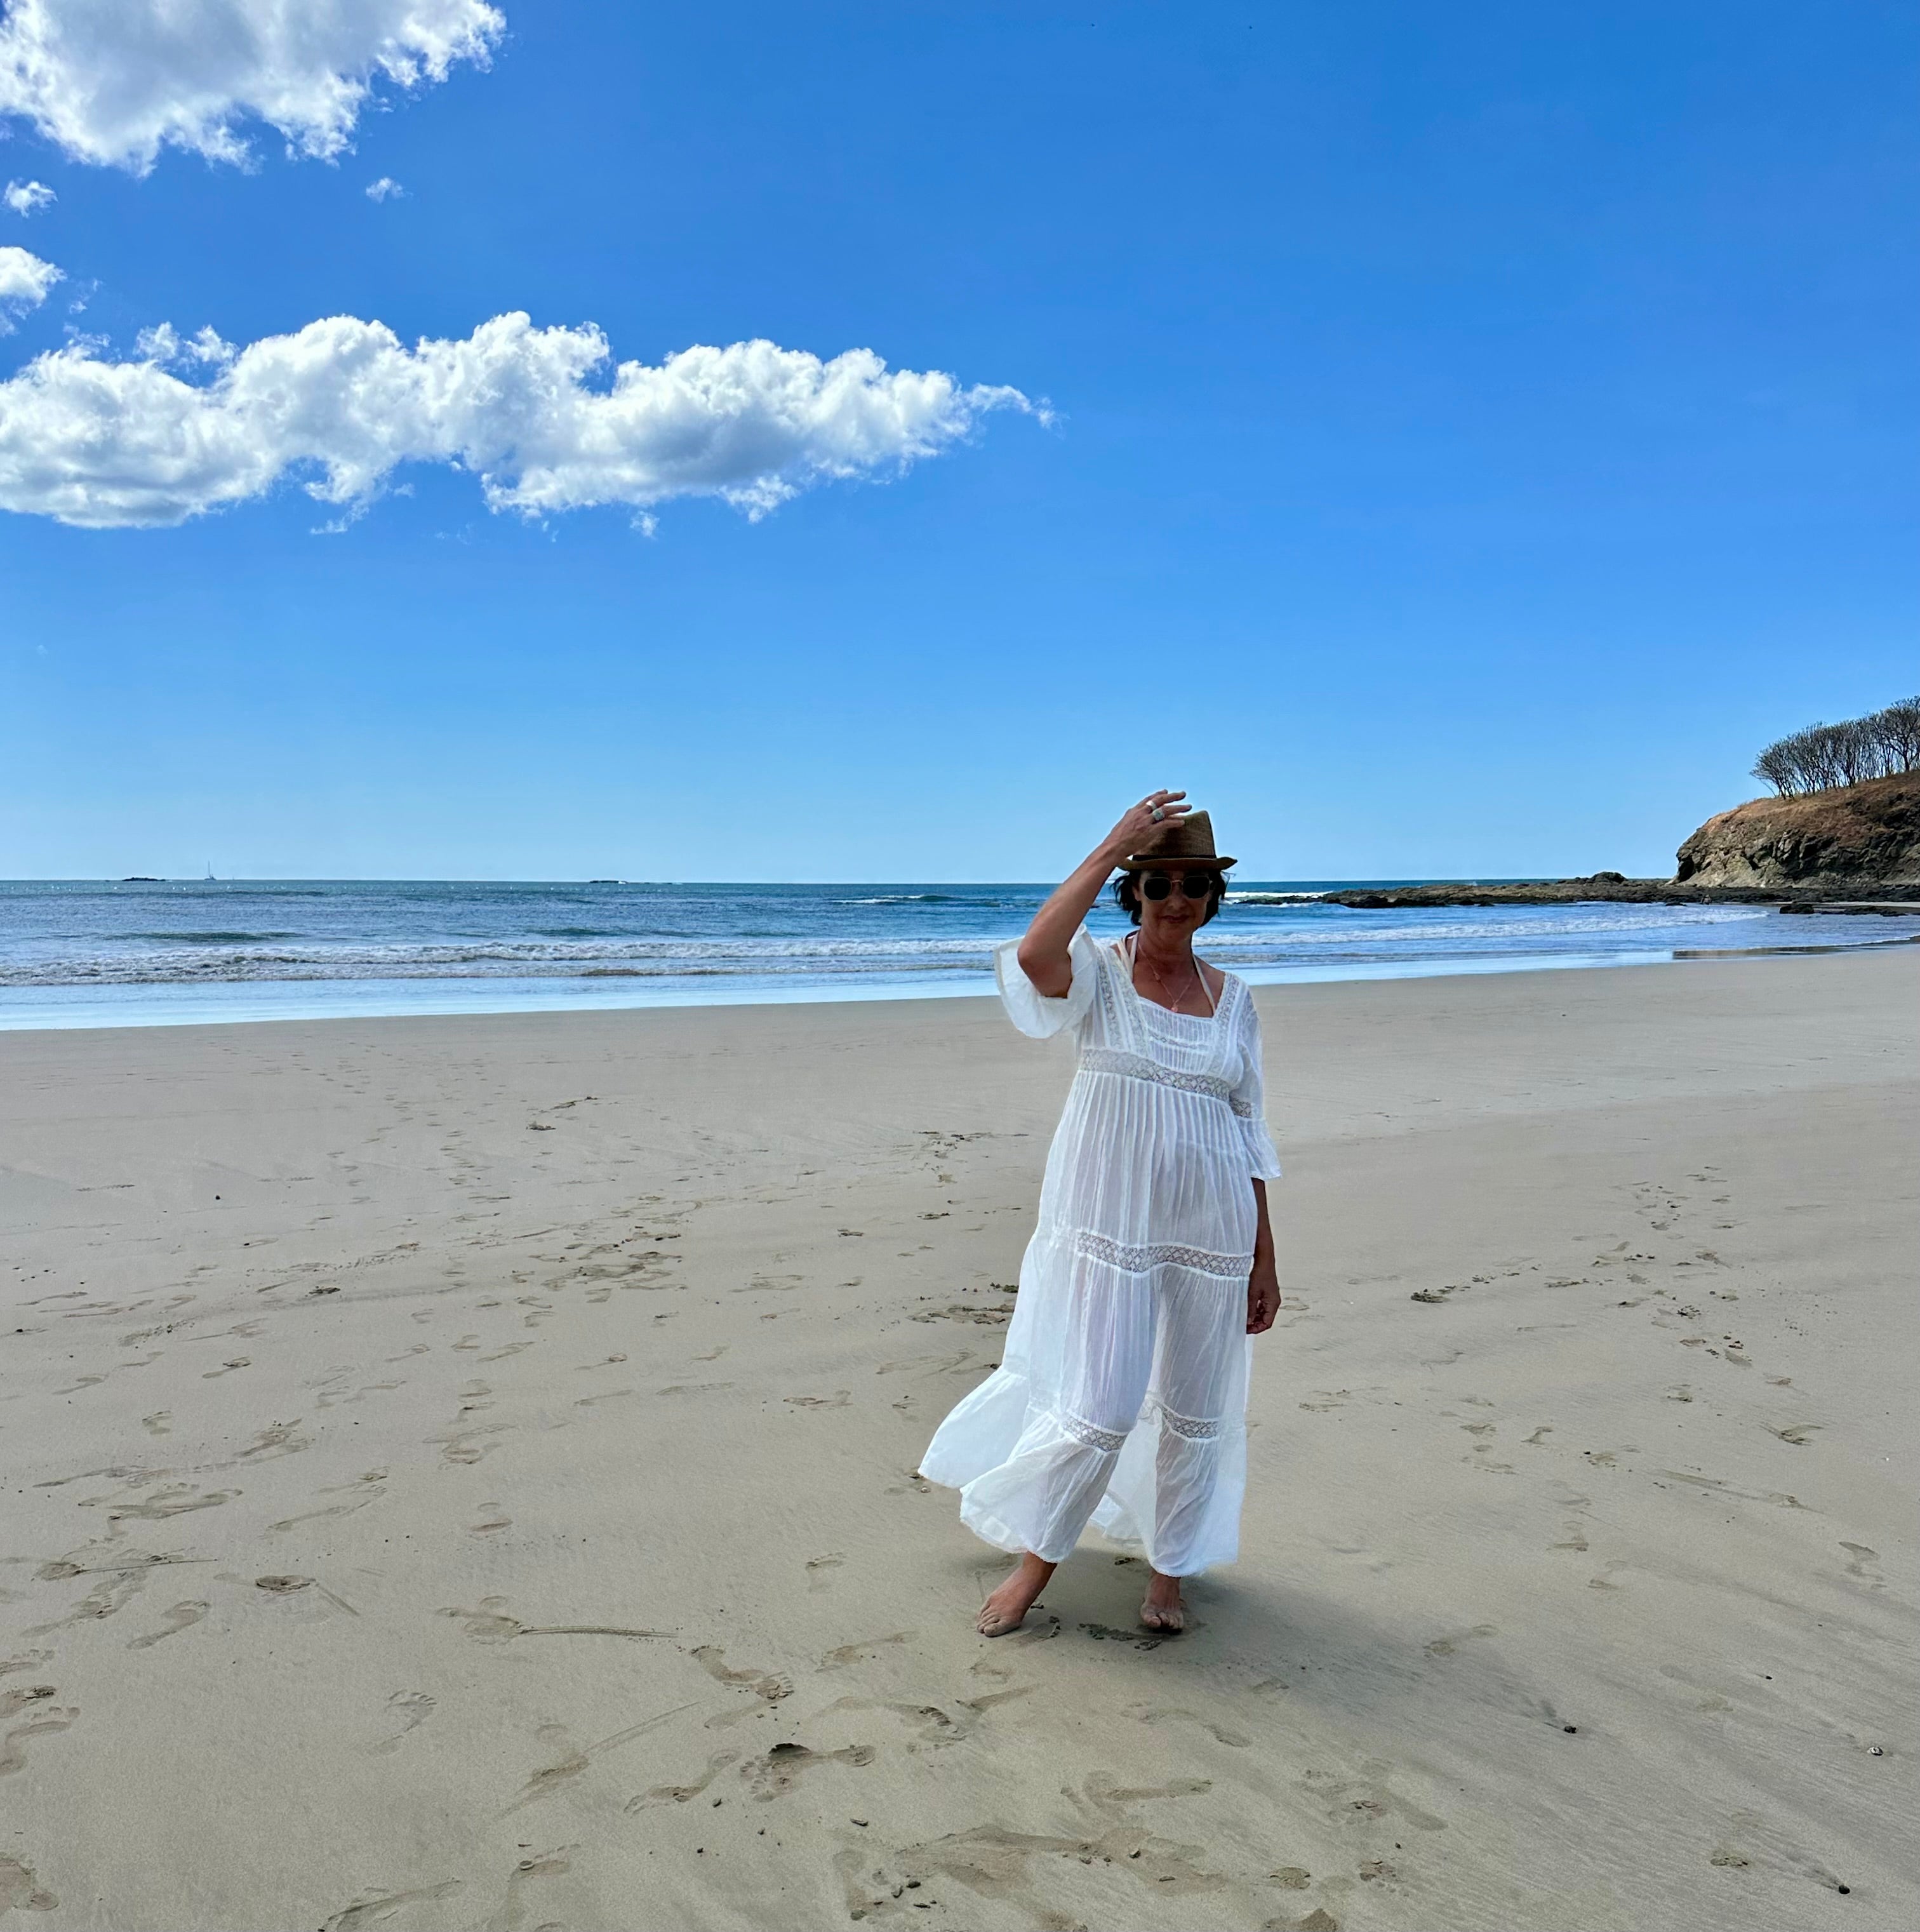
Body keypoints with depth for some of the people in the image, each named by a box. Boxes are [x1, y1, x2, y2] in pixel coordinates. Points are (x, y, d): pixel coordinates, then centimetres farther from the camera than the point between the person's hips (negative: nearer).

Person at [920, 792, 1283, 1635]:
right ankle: (1034, 1561, 21)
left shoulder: (1233, 999, 7)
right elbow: (1034, 952, -30)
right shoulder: (1098, 973, -4)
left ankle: (1171, 1572, 35)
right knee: (1097, 1404, -3)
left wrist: (1264, 1255, 9)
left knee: (1195, 1408, 13)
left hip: (1210, 1230, 4)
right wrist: (1112, 846, -25)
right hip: (1109, 1225, -4)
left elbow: (1250, 1131, 10)